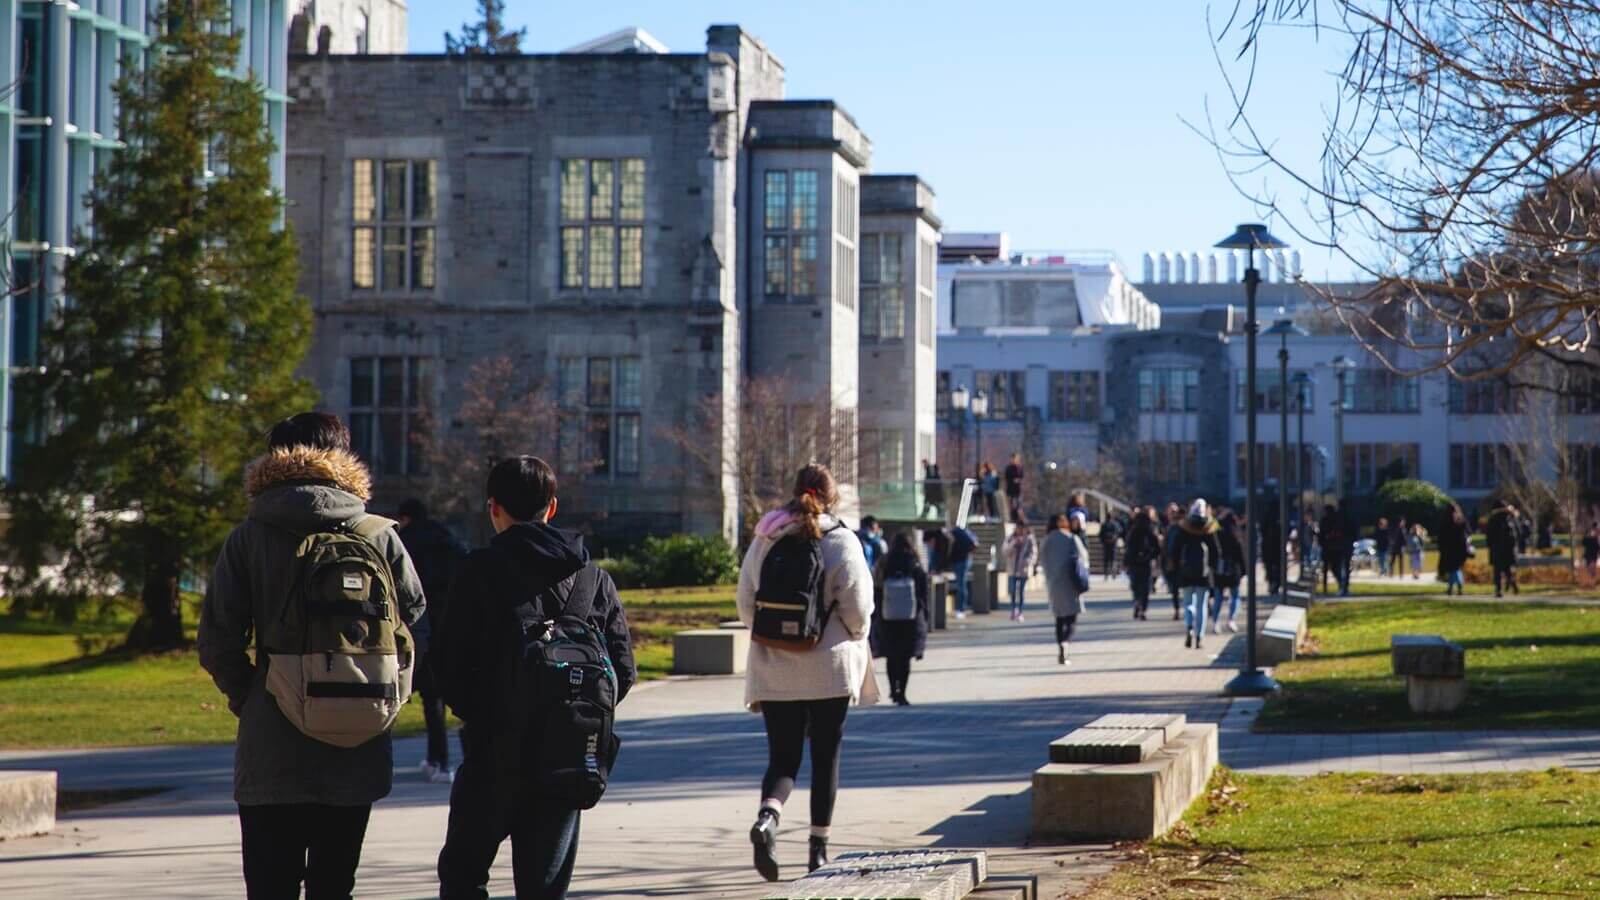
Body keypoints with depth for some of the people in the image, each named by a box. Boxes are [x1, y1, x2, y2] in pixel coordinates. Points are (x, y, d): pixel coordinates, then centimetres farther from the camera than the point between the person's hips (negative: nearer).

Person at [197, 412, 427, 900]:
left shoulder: (248, 537, -2)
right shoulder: (380, 536, 0)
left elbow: (217, 643, -6)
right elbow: (415, 631, 0)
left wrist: (247, 700, 9)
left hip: (269, 755, -1)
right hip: (356, 754, 1)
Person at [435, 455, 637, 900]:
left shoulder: (482, 569, -5)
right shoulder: (595, 579, 7)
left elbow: (451, 664, -9)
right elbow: (624, 671, 4)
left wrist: (477, 717, 8)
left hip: (495, 751, -4)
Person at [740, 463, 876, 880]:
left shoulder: (764, 541, 4)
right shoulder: (841, 542, -6)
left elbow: (746, 604, 5)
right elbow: (857, 606, -9)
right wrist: (855, 644, 9)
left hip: (773, 669, 2)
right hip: (828, 668, -2)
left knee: (783, 756, 5)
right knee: (825, 758, 11)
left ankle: (767, 817, -25)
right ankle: (818, 850, 15)